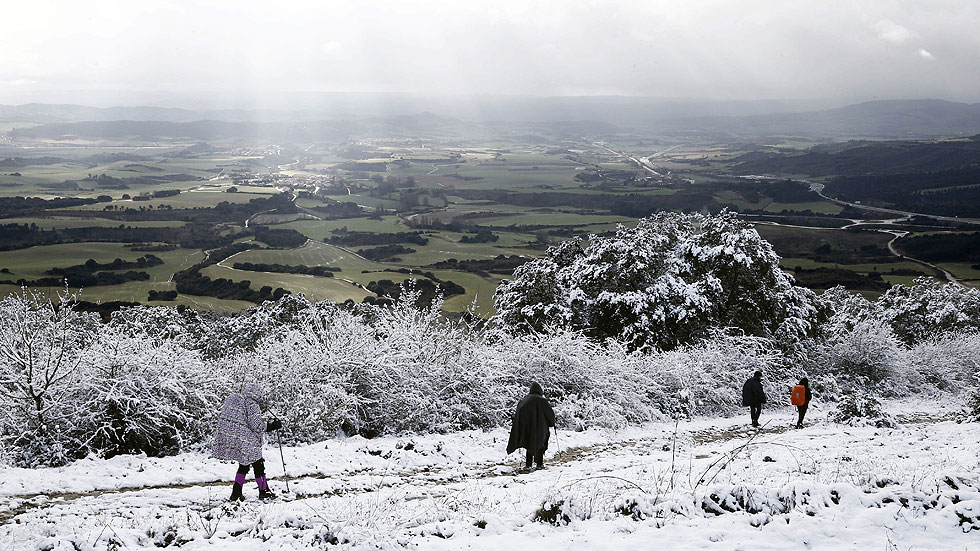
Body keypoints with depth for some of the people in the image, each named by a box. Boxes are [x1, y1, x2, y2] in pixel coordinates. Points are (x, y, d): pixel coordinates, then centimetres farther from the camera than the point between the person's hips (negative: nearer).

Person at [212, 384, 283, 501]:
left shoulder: (231, 399, 16)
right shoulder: (252, 404, -10)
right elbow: (256, 425, -16)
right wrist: (272, 425, -6)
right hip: (245, 442, -8)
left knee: (244, 465, 20)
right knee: (258, 465, 7)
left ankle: (236, 493, 17)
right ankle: (264, 492, 16)